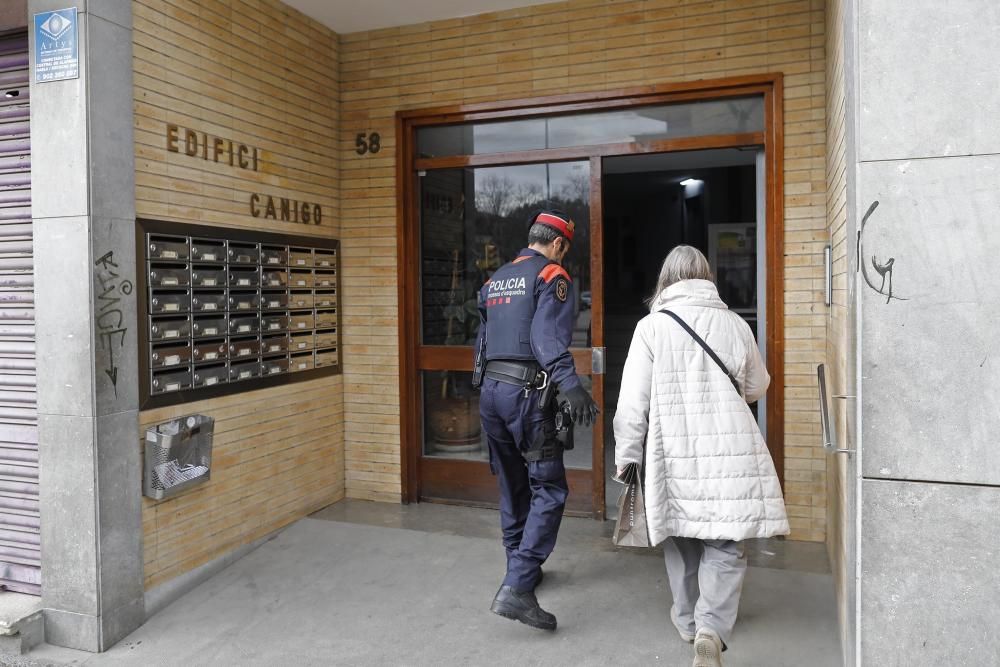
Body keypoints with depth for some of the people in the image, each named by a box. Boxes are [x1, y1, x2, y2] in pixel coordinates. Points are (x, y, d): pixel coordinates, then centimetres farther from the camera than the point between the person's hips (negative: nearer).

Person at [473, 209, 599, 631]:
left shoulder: (495, 280, 20)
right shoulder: (552, 276, -3)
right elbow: (548, 338, -19)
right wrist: (570, 385, -29)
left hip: (490, 390, 8)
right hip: (526, 393, -8)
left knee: (513, 486, 19)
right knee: (549, 489, -4)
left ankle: (522, 570, 32)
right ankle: (516, 588, -12)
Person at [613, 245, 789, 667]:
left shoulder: (651, 326, -5)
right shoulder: (734, 324, 1)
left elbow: (633, 403, -7)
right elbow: (756, 387, 17)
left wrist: (626, 457, 3)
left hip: (674, 453, 0)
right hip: (729, 451, 1)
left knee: (681, 538, 17)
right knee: (726, 545, 8)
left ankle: (688, 619, 32)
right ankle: (712, 627, -8)